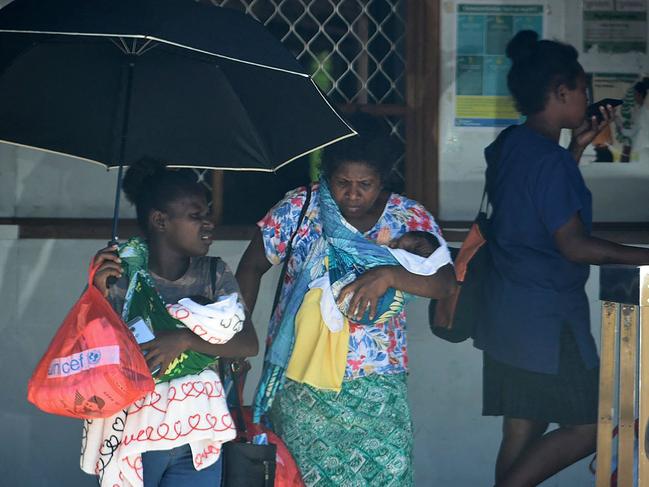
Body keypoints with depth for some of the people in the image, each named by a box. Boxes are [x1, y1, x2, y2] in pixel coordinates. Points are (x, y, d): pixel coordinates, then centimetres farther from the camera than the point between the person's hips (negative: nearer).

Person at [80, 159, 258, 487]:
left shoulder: (214, 274, 2)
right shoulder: (121, 278, -9)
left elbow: (249, 344, -4)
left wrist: (185, 339, -17)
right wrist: (98, 294, -23)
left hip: (197, 435, 3)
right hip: (132, 432, -3)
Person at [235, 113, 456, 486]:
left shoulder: (411, 219, -2)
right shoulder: (298, 208, -4)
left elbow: (446, 283, -12)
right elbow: (252, 267, 4)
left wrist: (390, 275, -28)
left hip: (376, 384, 0)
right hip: (301, 375, 0)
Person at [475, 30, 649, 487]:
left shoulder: (510, 144, 8)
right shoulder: (548, 158, -19)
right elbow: (573, 245, -20)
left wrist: (578, 146, 17)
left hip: (510, 310, 9)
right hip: (546, 316, -9)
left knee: (522, 431, 12)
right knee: (585, 428, 0)